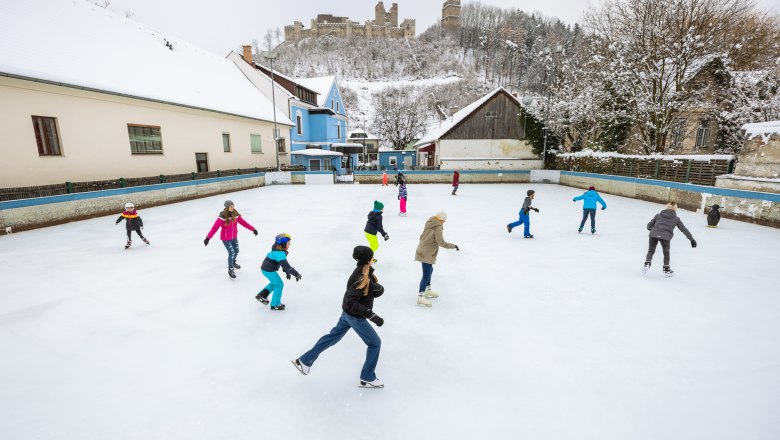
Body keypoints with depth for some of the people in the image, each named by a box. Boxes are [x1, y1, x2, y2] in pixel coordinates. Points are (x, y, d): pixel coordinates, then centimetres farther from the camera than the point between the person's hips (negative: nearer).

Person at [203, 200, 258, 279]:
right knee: (231, 253, -9)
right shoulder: (222, 217, -26)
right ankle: (230, 269, 14)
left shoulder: (236, 215, -11)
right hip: (225, 238, -6)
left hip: (234, 237, 6)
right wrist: (208, 238, -36)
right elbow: (215, 228, -28)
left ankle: (233, 262, 52)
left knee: (236, 251, 20)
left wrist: (253, 229, -10)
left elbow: (243, 222, -6)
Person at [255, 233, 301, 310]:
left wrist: (287, 272, 18)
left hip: (266, 269, 10)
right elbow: (285, 265, -33)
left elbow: (283, 262, 16)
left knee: (274, 283, 27)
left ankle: (261, 295, 33)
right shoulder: (280, 253, -28)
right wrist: (296, 274, -31)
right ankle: (275, 305, 13)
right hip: (269, 270, -10)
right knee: (279, 284, 1)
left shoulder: (278, 250, 5)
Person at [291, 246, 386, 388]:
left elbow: (376, 291, 3)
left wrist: (379, 288, -21)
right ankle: (367, 379, 22)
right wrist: (371, 315, -36)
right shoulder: (361, 279, -31)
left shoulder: (365, 271, -3)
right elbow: (351, 303, -33)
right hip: (355, 317, -9)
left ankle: (304, 361, 36)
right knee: (375, 343, 7)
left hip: (348, 313, 9)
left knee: (333, 336, 22)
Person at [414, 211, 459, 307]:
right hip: (427, 255, -9)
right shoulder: (438, 228, -18)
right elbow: (441, 243, -24)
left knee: (429, 271, 23)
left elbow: (421, 236, 16)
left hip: (422, 251, 9)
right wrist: (454, 246, -16)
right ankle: (420, 297, -2)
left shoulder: (429, 224, 7)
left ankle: (428, 291, 37)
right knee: (426, 275, -5)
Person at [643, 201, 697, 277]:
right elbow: (684, 229, 19)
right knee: (666, 252, 19)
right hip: (666, 236, 0)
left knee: (651, 250, 14)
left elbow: (649, 225, 17)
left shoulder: (658, 215, 19)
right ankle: (666, 269, 24)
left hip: (654, 234, 0)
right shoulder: (676, 219, 17)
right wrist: (692, 239, 24)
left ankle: (647, 263, -6)